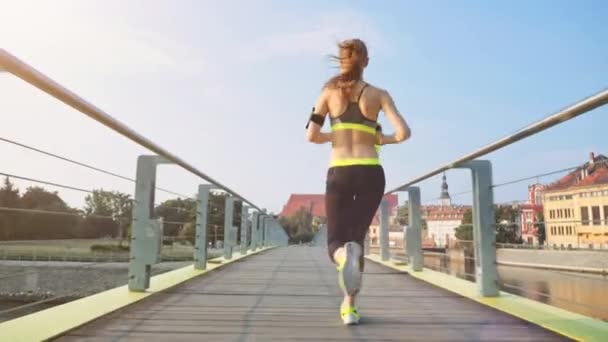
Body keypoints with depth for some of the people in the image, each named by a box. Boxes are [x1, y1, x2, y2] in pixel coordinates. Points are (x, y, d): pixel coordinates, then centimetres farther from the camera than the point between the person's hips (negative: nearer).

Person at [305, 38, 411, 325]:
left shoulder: (329, 92, 6)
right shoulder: (379, 94, 5)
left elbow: (311, 135, -1)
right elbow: (403, 132, -7)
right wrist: (383, 139, 13)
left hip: (339, 173, 0)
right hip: (371, 173, 1)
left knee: (336, 242, 6)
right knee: (357, 237, 16)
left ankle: (344, 256, -32)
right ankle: (349, 307, 13)